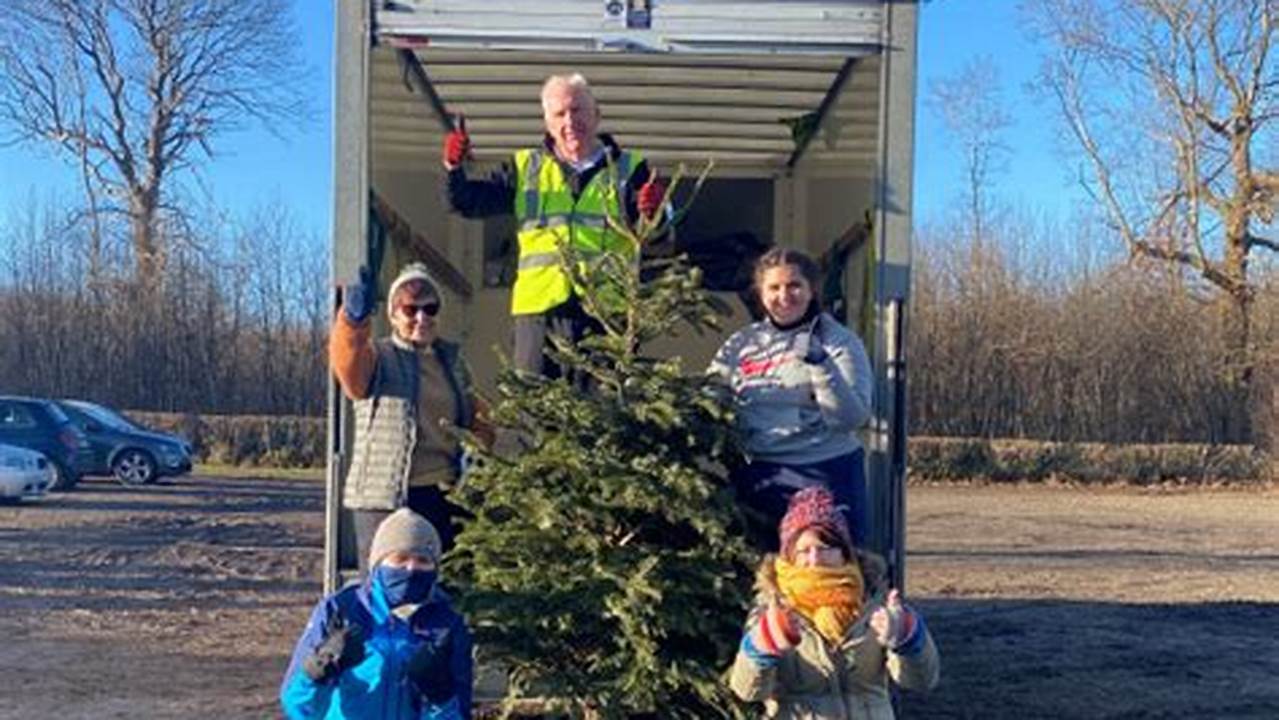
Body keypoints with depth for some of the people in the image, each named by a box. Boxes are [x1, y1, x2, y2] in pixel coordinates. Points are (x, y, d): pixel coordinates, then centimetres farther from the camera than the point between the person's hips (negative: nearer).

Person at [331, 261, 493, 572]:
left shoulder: (452, 359, 15)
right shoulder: (378, 357, -1)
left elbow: (473, 413, 24)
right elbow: (349, 363, -25)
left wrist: (478, 439, 0)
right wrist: (354, 319, -47)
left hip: (445, 495, 5)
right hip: (385, 496, -5)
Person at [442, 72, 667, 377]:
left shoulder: (629, 169, 10)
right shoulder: (526, 168, 15)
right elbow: (468, 202, 10)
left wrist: (652, 214, -26)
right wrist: (454, 169, -10)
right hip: (540, 308, 1)